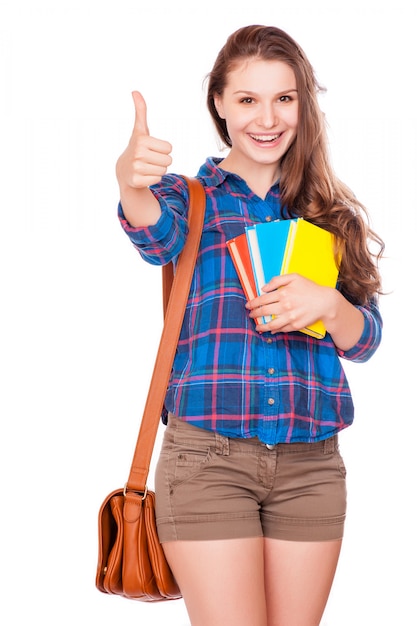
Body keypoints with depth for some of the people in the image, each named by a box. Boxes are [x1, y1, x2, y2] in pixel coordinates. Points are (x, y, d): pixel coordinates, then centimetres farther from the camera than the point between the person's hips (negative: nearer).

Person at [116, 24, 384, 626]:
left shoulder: (332, 213, 13)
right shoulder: (190, 195, 6)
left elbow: (366, 339, 9)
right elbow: (161, 238, -18)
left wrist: (327, 304, -15)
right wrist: (132, 183, -41)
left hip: (311, 463, 3)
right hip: (207, 457, -3)